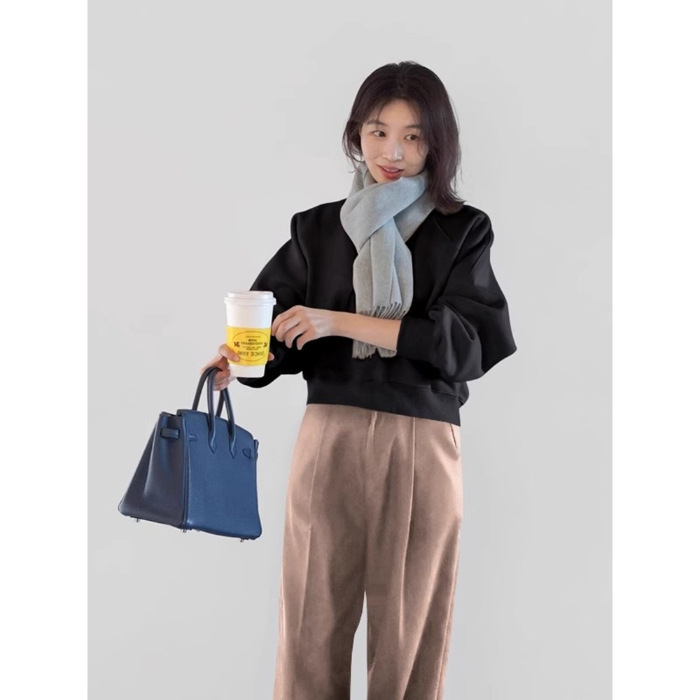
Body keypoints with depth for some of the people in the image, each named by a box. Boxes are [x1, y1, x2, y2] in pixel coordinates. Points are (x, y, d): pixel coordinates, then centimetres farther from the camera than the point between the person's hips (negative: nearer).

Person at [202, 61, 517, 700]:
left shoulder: (463, 232, 5)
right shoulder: (318, 229, 12)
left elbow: (468, 340, -7)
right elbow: (277, 330, 8)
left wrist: (344, 323, -13)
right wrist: (236, 360, -15)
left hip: (422, 446, -1)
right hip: (331, 437, 1)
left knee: (410, 625, 3)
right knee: (314, 619, 1)